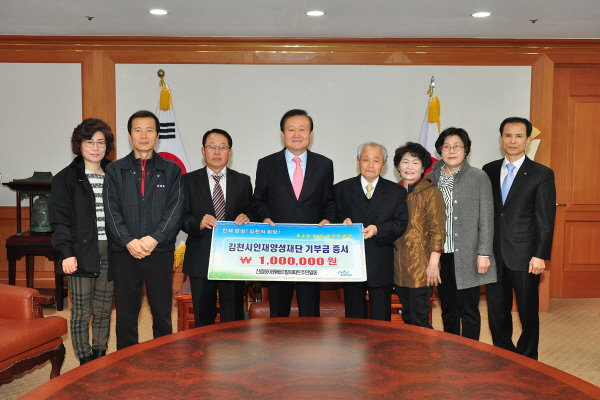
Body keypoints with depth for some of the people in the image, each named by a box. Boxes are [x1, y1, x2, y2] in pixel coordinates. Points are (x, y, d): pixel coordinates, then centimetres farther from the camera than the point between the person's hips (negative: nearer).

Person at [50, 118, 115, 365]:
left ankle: (100, 360, 23)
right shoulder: (66, 178, 2)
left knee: (104, 311, 11)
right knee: (81, 313, 2)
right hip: (81, 254, -3)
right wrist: (66, 253, -14)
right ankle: (85, 364, 13)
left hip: (109, 252, 3)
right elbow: (60, 220, -4)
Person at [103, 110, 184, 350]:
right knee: (126, 314, 7)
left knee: (162, 313, 5)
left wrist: (154, 239, -15)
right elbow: (111, 210, -1)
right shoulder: (115, 170, 8)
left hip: (161, 251, -1)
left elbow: (175, 208, -3)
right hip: (125, 252, 1)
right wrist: (129, 241, -14)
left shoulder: (171, 170, 7)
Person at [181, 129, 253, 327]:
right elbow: (181, 217, 1)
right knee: (203, 319, 11)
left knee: (234, 319, 5)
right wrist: (198, 223, -19)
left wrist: (246, 218, -14)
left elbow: (251, 213, 9)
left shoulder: (243, 181, 9)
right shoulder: (189, 180, 5)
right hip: (200, 260, 0)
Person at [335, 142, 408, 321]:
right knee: (354, 319, 12)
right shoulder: (342, 189, 6)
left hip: (381, 266, 0)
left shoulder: (396, 192, 6)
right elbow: (333, 217, 4)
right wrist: (343, 222, -18)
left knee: (381, 322, 7)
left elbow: (401, 224, -1)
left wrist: (377, 229, -18)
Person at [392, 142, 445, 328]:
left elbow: (438, 231, -9)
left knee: (418, 320, -2)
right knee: (407, 319, 13)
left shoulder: (431, 192, -6)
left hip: (421, 267, -5)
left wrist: (433, 263, -15)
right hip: (398, 267, 5)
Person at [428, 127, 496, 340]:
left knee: (469, 311, 4)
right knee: (448, 310, 13)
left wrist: (484, 253, -9)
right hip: (441, 255, 3)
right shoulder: (432, 178, 7)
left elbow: (486, 218, -4)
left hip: (467, 256, -3)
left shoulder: (479, 177, -1)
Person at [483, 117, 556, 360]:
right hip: (495, 255, 3)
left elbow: (546, 219, -5)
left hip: (524, 257, -3)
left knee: (528, 313, 8)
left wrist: (540, 255, -11)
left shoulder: (542, 174, -2)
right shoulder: (489, 171, 8)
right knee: (496, 313, 10)